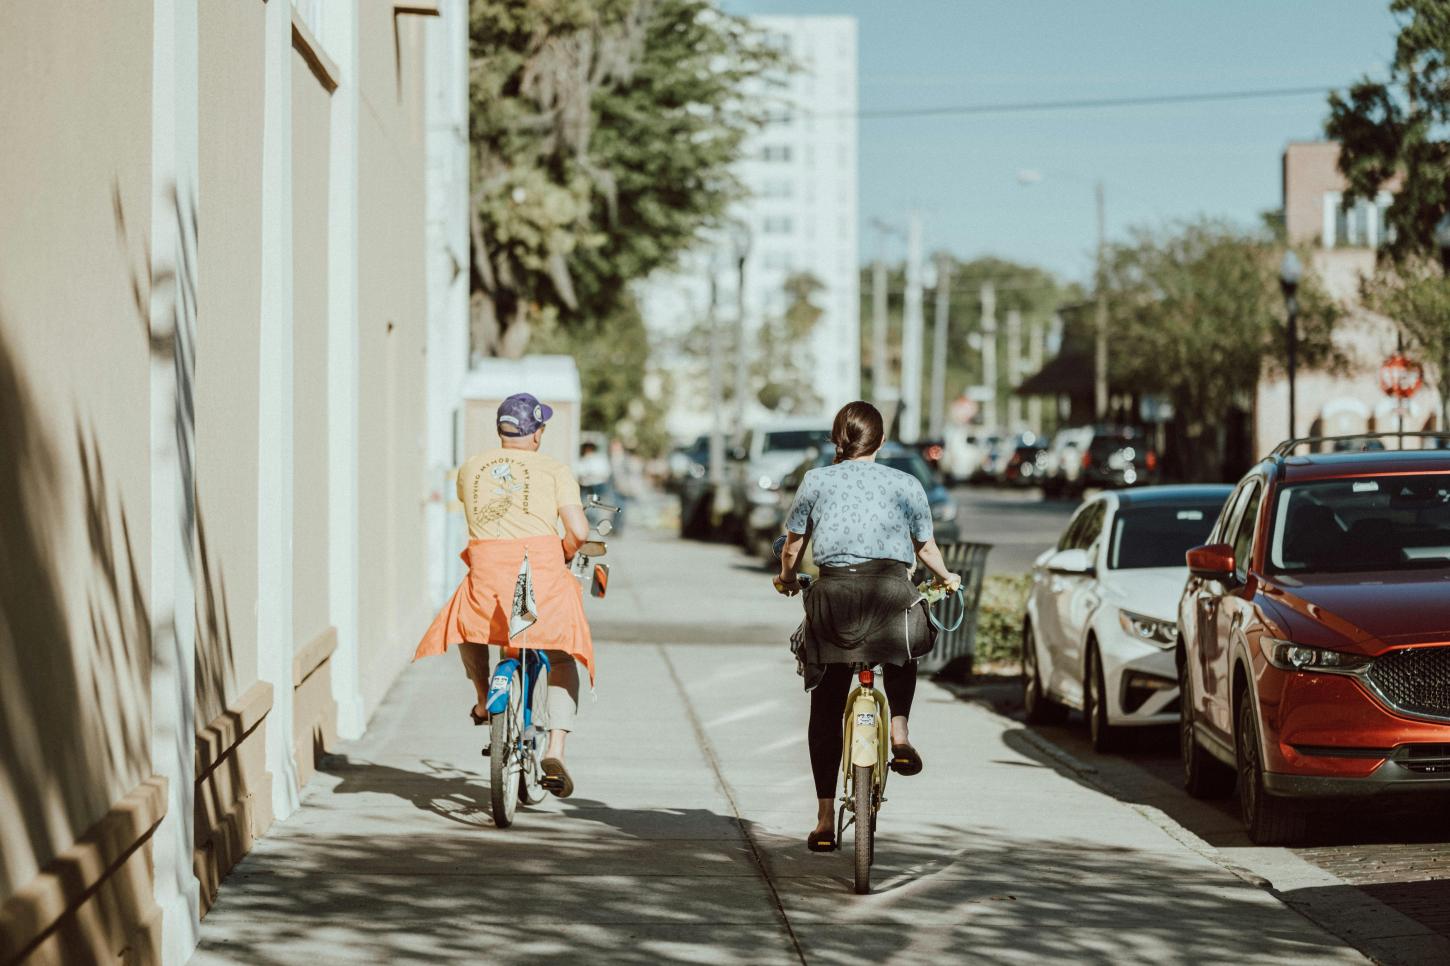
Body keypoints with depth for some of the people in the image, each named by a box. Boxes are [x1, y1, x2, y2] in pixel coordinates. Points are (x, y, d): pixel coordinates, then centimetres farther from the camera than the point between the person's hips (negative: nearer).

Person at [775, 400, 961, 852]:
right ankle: (899, 733, 10)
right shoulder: (906, 484, 11)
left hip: (833, 594, 0)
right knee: (903, 656, 34)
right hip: (891, 590, 0)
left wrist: (786, 579, 35)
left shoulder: (816, 481, 11)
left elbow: (792, 546, 14)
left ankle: (825, 819, 8)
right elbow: (926, 547, 18)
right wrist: (947, 578, 38)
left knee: (826, 709, 9)